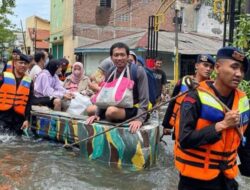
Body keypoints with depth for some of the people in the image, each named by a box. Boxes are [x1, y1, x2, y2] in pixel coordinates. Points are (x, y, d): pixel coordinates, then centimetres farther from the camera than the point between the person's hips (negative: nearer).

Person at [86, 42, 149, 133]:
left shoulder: (138, 71, -13)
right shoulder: (110, 72, 3)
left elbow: (144, 100, -15)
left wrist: (139, 119, -27)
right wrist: (97, 114, -4)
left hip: (133, 111, -6)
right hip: (117, 108, 6)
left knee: (111, 111, -33)